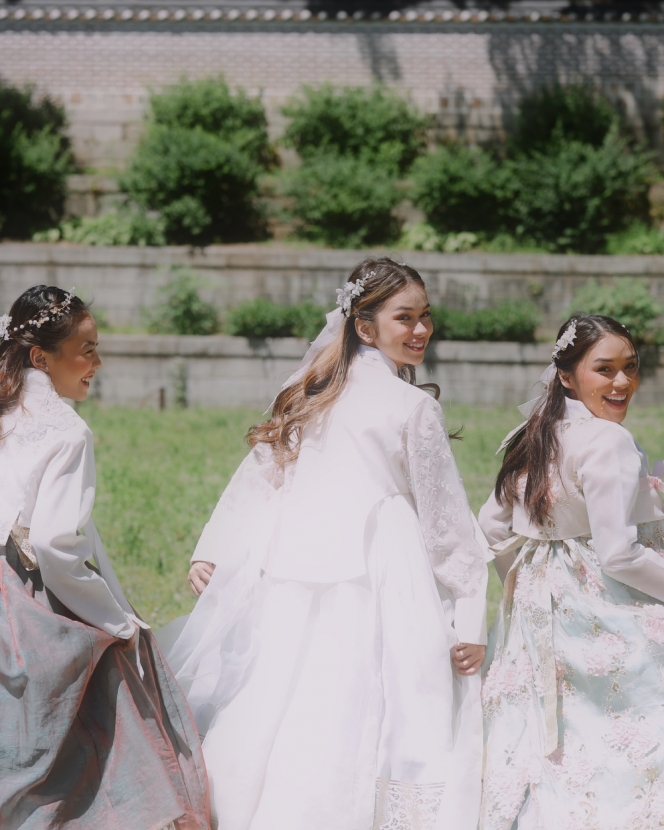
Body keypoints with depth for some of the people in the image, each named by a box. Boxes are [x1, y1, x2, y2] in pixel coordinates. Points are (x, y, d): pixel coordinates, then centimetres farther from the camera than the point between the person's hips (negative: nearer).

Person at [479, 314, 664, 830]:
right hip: (603, 622, -9)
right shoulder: (609, 443, -17)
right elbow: (619, 553, -20)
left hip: (537, 612, 9)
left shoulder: (535, 439, 9)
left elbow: (493, 525, 14)